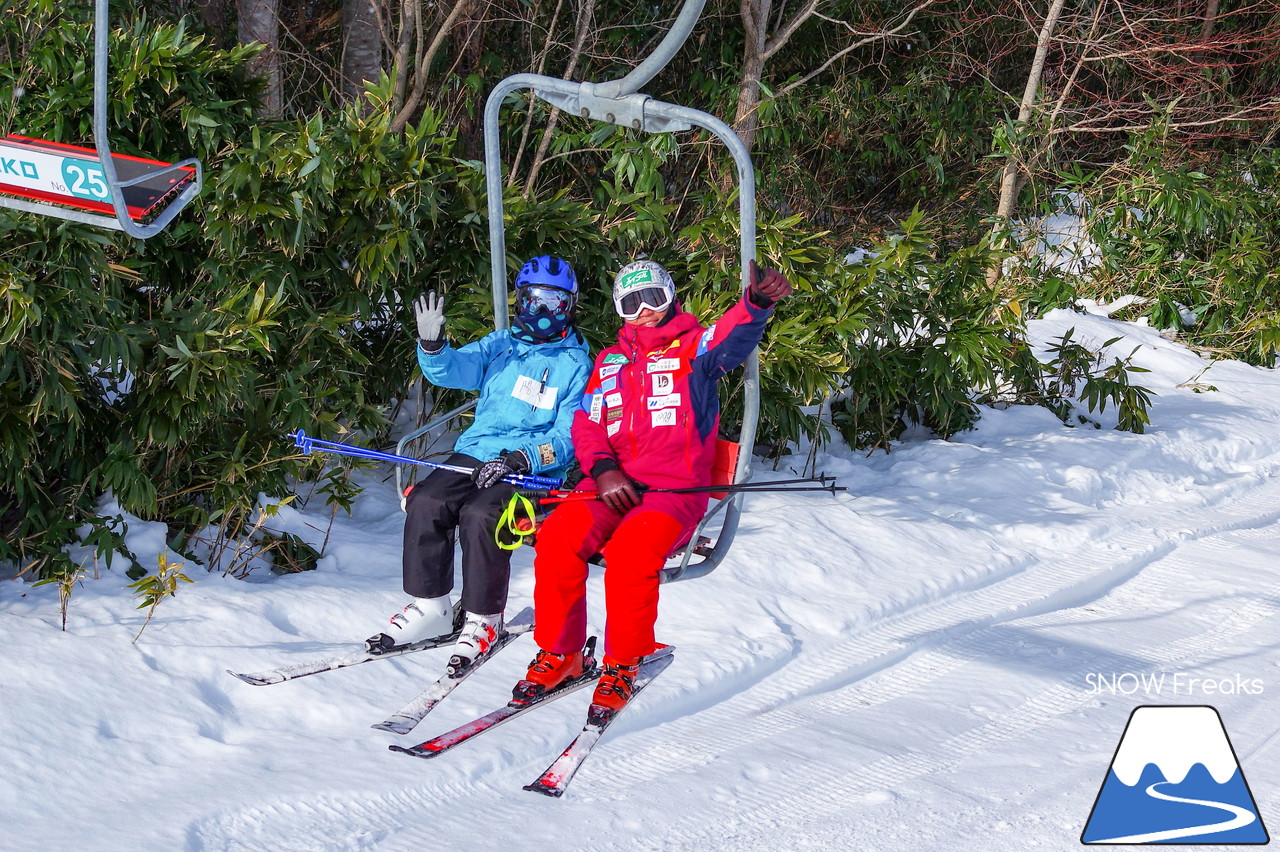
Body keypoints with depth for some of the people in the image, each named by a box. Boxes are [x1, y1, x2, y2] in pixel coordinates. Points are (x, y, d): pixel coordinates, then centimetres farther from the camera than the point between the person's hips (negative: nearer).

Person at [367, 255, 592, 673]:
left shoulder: (576, 366, 5)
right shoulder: (502, 345, 17)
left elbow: (570, 436, -5)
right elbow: (456, 369, 1)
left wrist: (522, 458, -21)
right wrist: (432, 346, -22)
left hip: (536, 469, -4)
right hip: (475, 452, 4)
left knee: (480, 515, -32)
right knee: (426, 502, -22)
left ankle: (483, 619, -19)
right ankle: (430, 607, -10)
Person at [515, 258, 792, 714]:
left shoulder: (694, 347, 10)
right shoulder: (610, 361, 23)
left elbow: (734, 336, -13)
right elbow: (587, 424, 15)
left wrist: (757, 302, -38)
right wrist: (602, 469, -8)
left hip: (676, 490, -4)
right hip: (612, 486, 4)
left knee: (631, 550, -34)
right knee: (557, 538, -25)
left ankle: (622, 667, -19)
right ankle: (558, 655, -9)